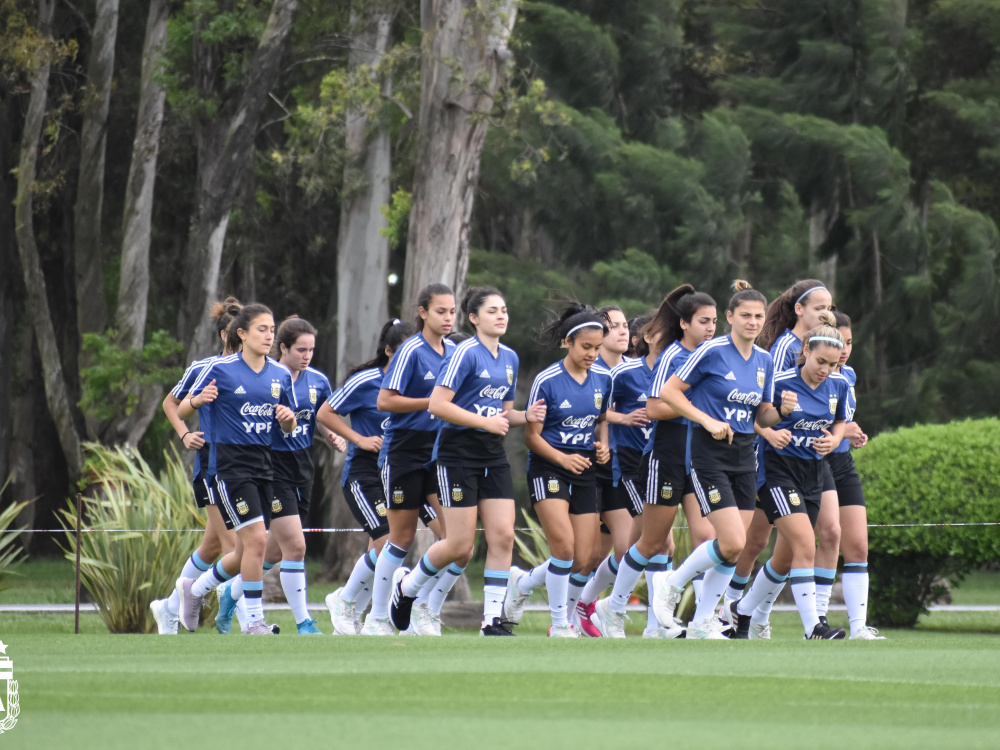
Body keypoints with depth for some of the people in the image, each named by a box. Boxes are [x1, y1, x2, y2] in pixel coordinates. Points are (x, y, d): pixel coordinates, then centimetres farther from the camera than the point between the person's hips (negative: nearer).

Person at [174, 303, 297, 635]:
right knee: (256, 539, -16)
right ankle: (254, 620, -7)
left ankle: (194, 589, 33)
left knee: (247, 551, 9)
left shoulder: (280, 375, 9)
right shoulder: (221, 370, -7)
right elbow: (181, 411, -2)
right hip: (231, 465, -6)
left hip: (263, 466, 6)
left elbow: (288, 428, 17)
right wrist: (198, 400, -24)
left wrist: (288, 418, -7)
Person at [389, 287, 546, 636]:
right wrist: (484, 422, -19)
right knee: (460, 545, -5)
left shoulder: (509, 358, 12)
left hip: (493, 456, 7)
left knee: (503, 536, -5)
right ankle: (406, 584, 22)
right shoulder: (466, 353, -12)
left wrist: (526, 416, 0)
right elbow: (437, 405, -18)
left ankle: (493, 620, -2)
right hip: (458, 453, -7)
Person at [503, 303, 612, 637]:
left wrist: (602, 446, -1)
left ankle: (523, 583, 27)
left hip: (584, 471, 5)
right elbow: (532, 436, -7)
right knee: (565, 546, -20)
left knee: (584, 562, 0)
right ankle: (560, 623, -3)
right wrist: (563, 458, -22)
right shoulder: (547, 381, -12)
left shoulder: (603, 378, 3)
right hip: (547, 468, -5)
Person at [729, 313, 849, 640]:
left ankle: (741, 611, 31)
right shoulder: (780, 383, -16)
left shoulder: (839, 385, -1)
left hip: (814, 473, 6)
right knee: (805, 545, -20)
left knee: (785, 558, 11)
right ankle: (813, 628, -21)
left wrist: (833, 440, -5)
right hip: (779, 469, -6)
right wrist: (781, 413, -24)